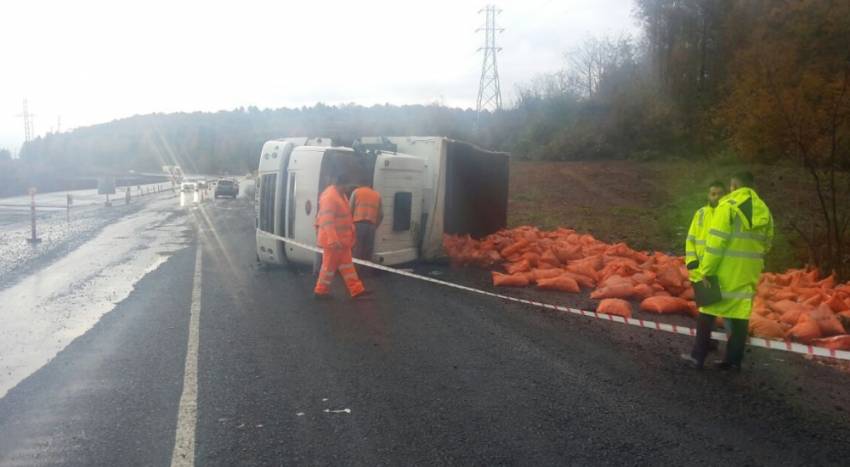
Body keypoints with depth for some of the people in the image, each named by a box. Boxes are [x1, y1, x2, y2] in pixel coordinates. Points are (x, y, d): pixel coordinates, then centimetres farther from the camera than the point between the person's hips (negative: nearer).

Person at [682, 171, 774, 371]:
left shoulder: (727, 206, -11)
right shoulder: (764, 211, 9)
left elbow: (715, 242, -16)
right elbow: (766, 244, 12)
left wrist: (705, 271, -14)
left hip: (724, 272, -5)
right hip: (748, 274, 5)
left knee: (708, 312, 5)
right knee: (740, 315, 10)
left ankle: (698, 356, 8)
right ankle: (734, 360, 14)